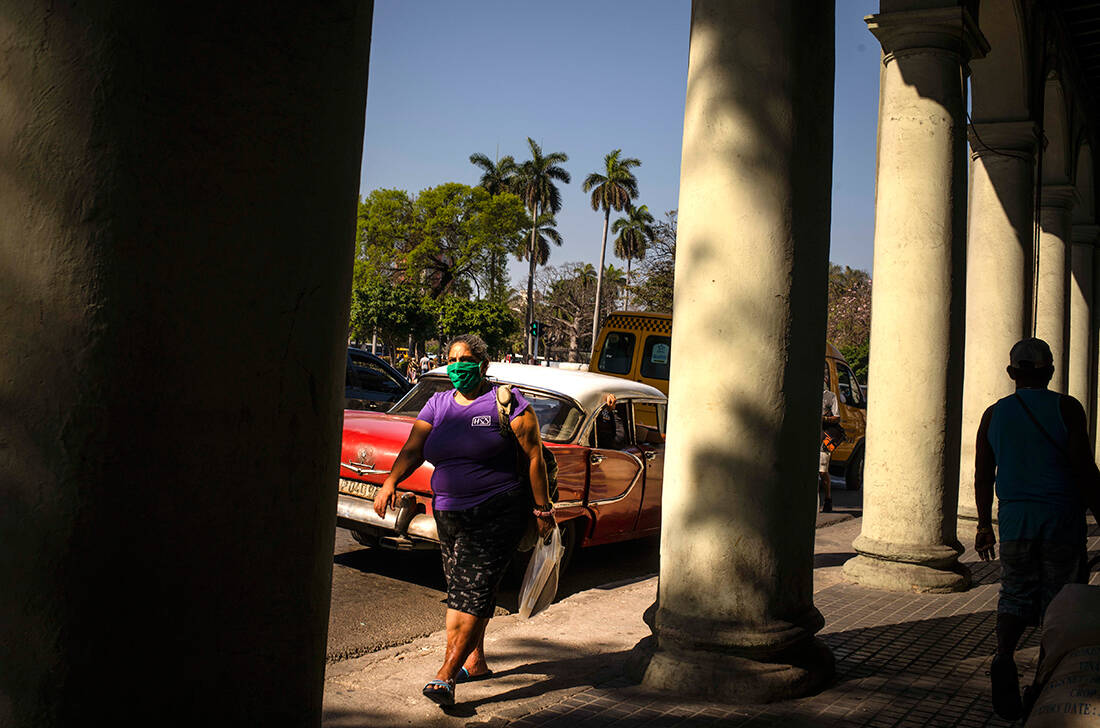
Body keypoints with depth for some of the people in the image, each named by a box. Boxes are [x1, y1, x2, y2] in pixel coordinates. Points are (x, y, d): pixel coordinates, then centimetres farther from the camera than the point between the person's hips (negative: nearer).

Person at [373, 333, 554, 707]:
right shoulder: (438, 404, 10)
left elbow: (533, 456, -6)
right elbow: (412, 451, 2)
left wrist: (542, 509, -8)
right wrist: (390, 483, -15)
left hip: (498, 511, -6)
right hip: (450, 513, 6)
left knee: (473, 590, -10)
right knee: (460, 588, 13)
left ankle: (446, 675, -10)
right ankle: (475, 661, 28)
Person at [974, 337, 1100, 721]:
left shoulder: (994, 414, 6)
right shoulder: (1066, 408, -4)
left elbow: (983, 478, 9)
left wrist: (984, 525, 18)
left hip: (1014, 517, 2)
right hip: (1061, 517, -2)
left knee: (1015, 594, 9)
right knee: (1059, 599, 9)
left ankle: (1003, 657, -16)